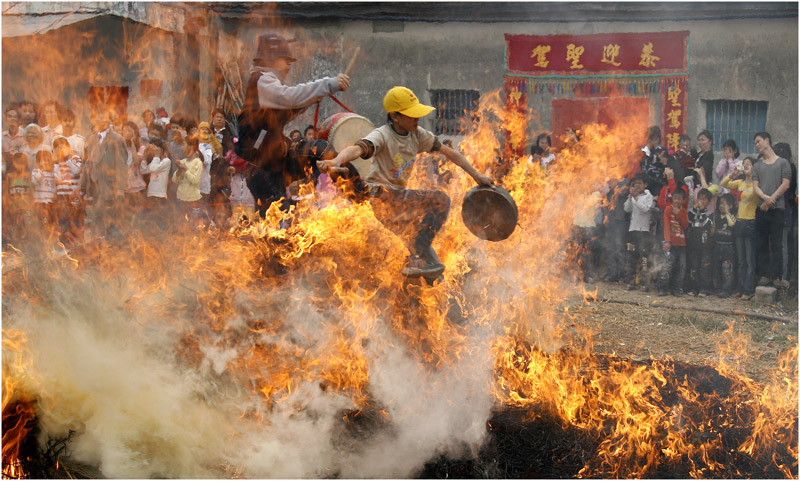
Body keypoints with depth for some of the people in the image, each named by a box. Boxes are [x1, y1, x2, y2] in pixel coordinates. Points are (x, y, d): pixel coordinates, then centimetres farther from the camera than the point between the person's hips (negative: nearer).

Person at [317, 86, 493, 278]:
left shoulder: (417, 135, 3)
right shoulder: (382, 136, -18)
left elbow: (449, 152, 12)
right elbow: (358, 149, -38)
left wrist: (476, 175, 10)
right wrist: (336, 161, -59)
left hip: (397, 196, 8)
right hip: (381, 196, -8)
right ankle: (417, 261, -26)